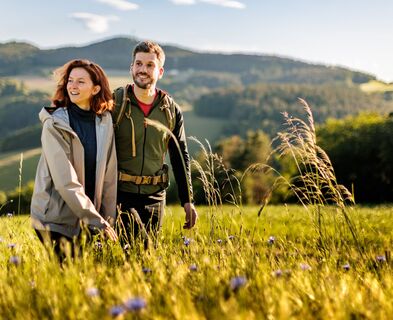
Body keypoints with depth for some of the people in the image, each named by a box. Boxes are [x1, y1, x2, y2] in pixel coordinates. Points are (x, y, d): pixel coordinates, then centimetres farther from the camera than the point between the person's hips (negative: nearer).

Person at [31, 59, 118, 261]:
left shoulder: (105, 121, 1)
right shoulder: (54, 124, -13)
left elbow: (109, 174, 3)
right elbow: (66, 181, -19)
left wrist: (108, 219, 0)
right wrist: (97, 221, -19)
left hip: (86, 220, 5)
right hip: (55, 219, -4)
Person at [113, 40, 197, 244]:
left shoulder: (171, 111, 6)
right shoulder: (114, 103, -3)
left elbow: (180, 158, 12)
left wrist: (187, 201, 8)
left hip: (154, 196, 3)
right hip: (119, 194, -3)